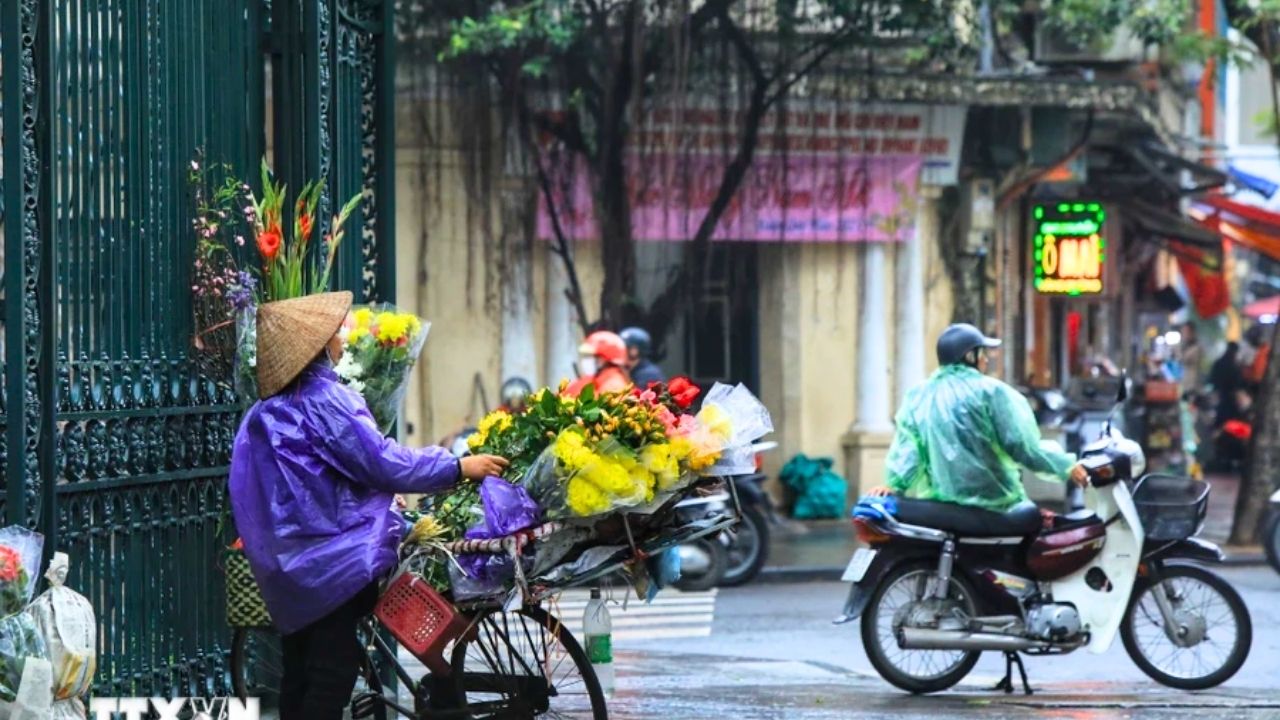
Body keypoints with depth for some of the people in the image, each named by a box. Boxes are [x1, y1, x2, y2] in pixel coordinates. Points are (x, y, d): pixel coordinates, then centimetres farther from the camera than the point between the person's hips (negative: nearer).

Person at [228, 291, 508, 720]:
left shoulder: (270, 408, 12)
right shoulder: (324, 399, -15)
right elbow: (381, 462, -17)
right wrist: (459, 467, -8)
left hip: (293, 561, 9)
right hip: (333, 559, -9)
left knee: (301, 673, 10)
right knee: (333, 672, -6)